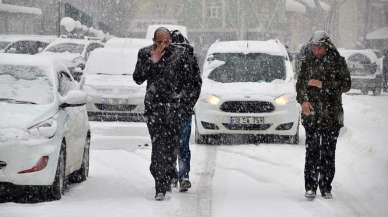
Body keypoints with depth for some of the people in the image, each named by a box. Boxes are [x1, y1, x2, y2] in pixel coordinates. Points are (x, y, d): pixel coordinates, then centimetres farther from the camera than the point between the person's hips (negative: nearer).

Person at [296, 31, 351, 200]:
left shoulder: (338, 62, 0)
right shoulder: (307, 62, 8)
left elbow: (346, 85, -5)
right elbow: (300, 83, 12)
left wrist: (322, 84, -14)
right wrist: (303, 100, -6)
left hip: (332, 114, -1)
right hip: (311, 112, 1)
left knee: (328, 152, 1)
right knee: (311, 151, -4)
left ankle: (326, 187, 10)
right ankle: (310, 187, 0)